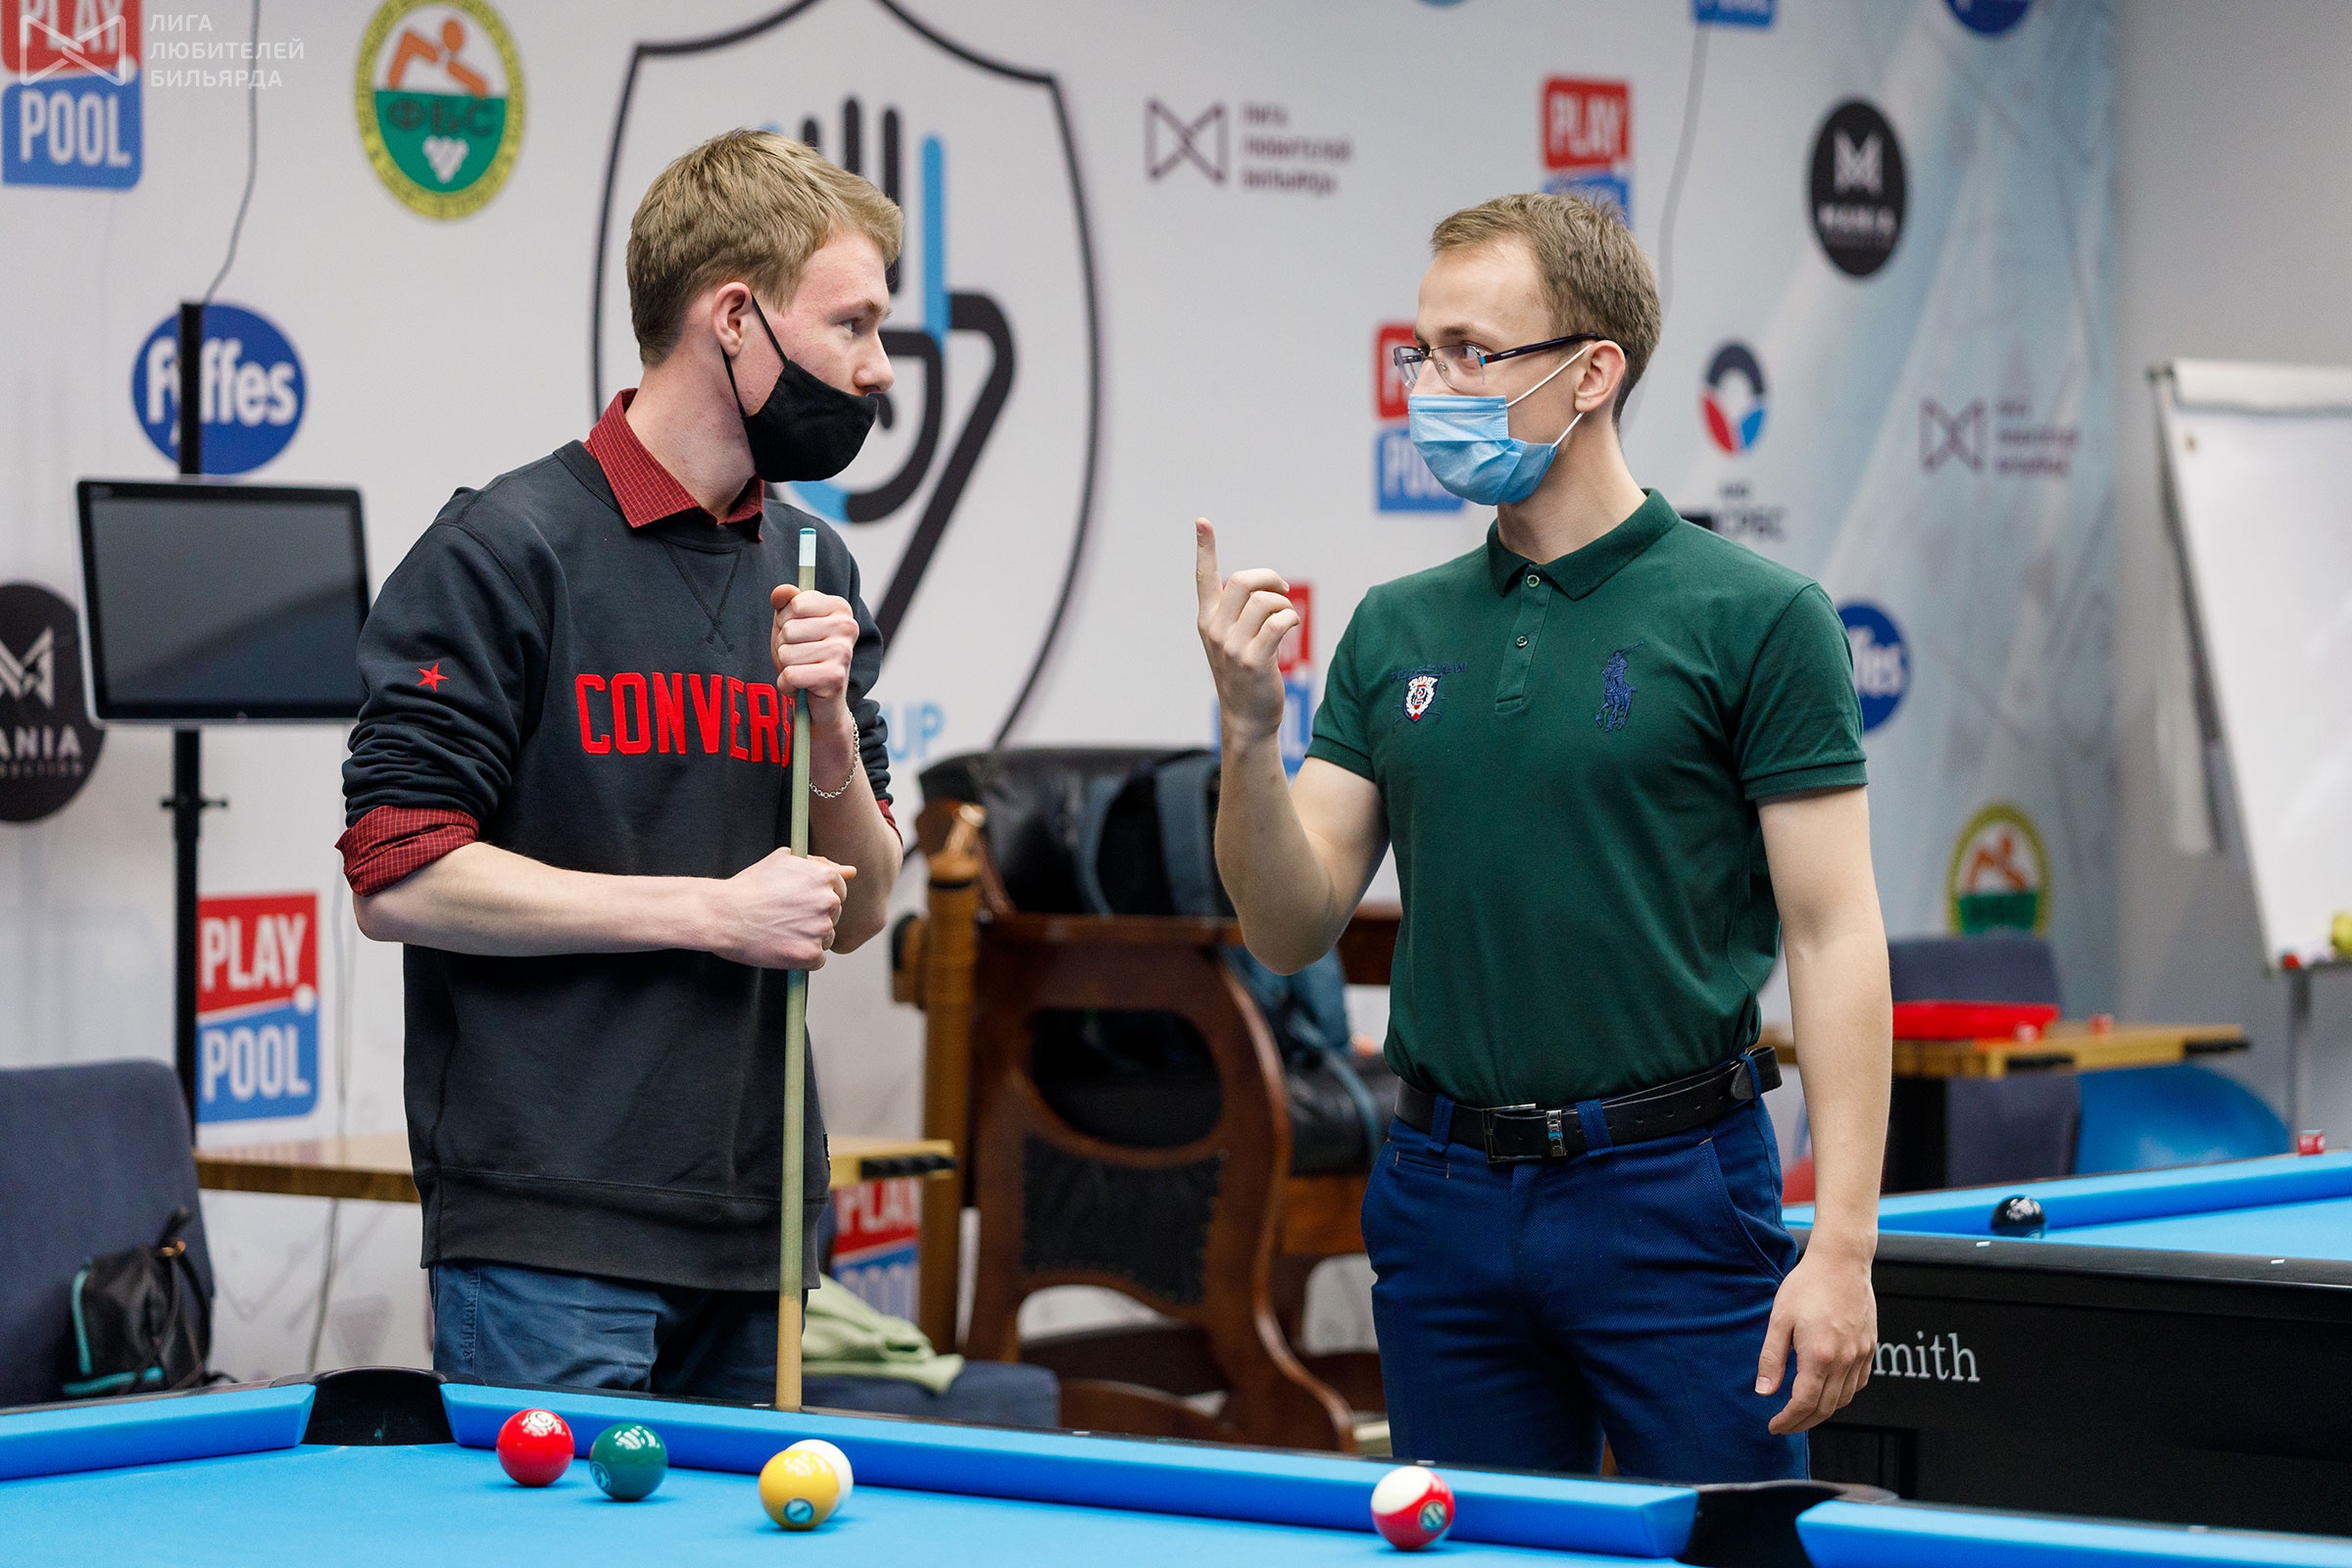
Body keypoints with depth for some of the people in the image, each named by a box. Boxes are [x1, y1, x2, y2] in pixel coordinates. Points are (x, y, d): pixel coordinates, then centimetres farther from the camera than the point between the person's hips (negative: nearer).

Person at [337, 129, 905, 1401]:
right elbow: (396, 878, -14)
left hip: (755, 1236, 6)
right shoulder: (509, 549, -8)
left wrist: (831, 722, -4)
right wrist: (711, 912, -13)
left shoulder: (812, 569, 13)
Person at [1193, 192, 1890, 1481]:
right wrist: (1249, 734, -11)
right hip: (1444, 1198, 5)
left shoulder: (1752, 617, -5)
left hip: (1672, 1195, -5)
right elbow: (1293, 929, 7)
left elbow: (1834, 935, -8)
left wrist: (1842, 1243, -15)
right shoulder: (1397, 630, 10)